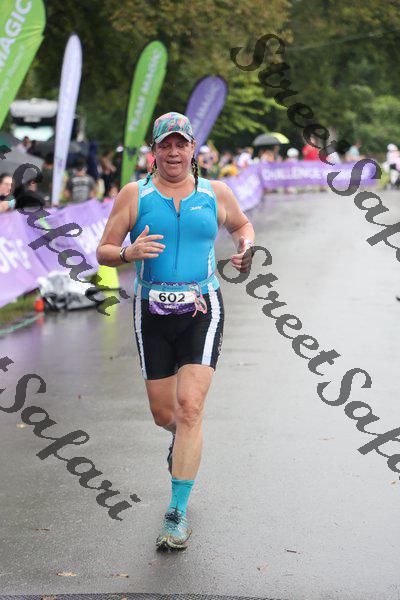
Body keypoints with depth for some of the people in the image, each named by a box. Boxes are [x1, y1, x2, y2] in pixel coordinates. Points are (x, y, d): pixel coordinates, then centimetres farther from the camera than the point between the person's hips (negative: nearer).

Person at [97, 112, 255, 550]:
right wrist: (130, 253, -21)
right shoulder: (134, 195, 1)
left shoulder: (215, 193, 4)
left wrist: (245, 246, 1)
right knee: (164, 415, 10)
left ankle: (178, 511, -6)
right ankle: (184, 441, 49)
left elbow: (242, 224, 24)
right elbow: (103, 252, 2)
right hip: (152, 315, 1)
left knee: (189, 408, -14)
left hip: (202, 312, -1)